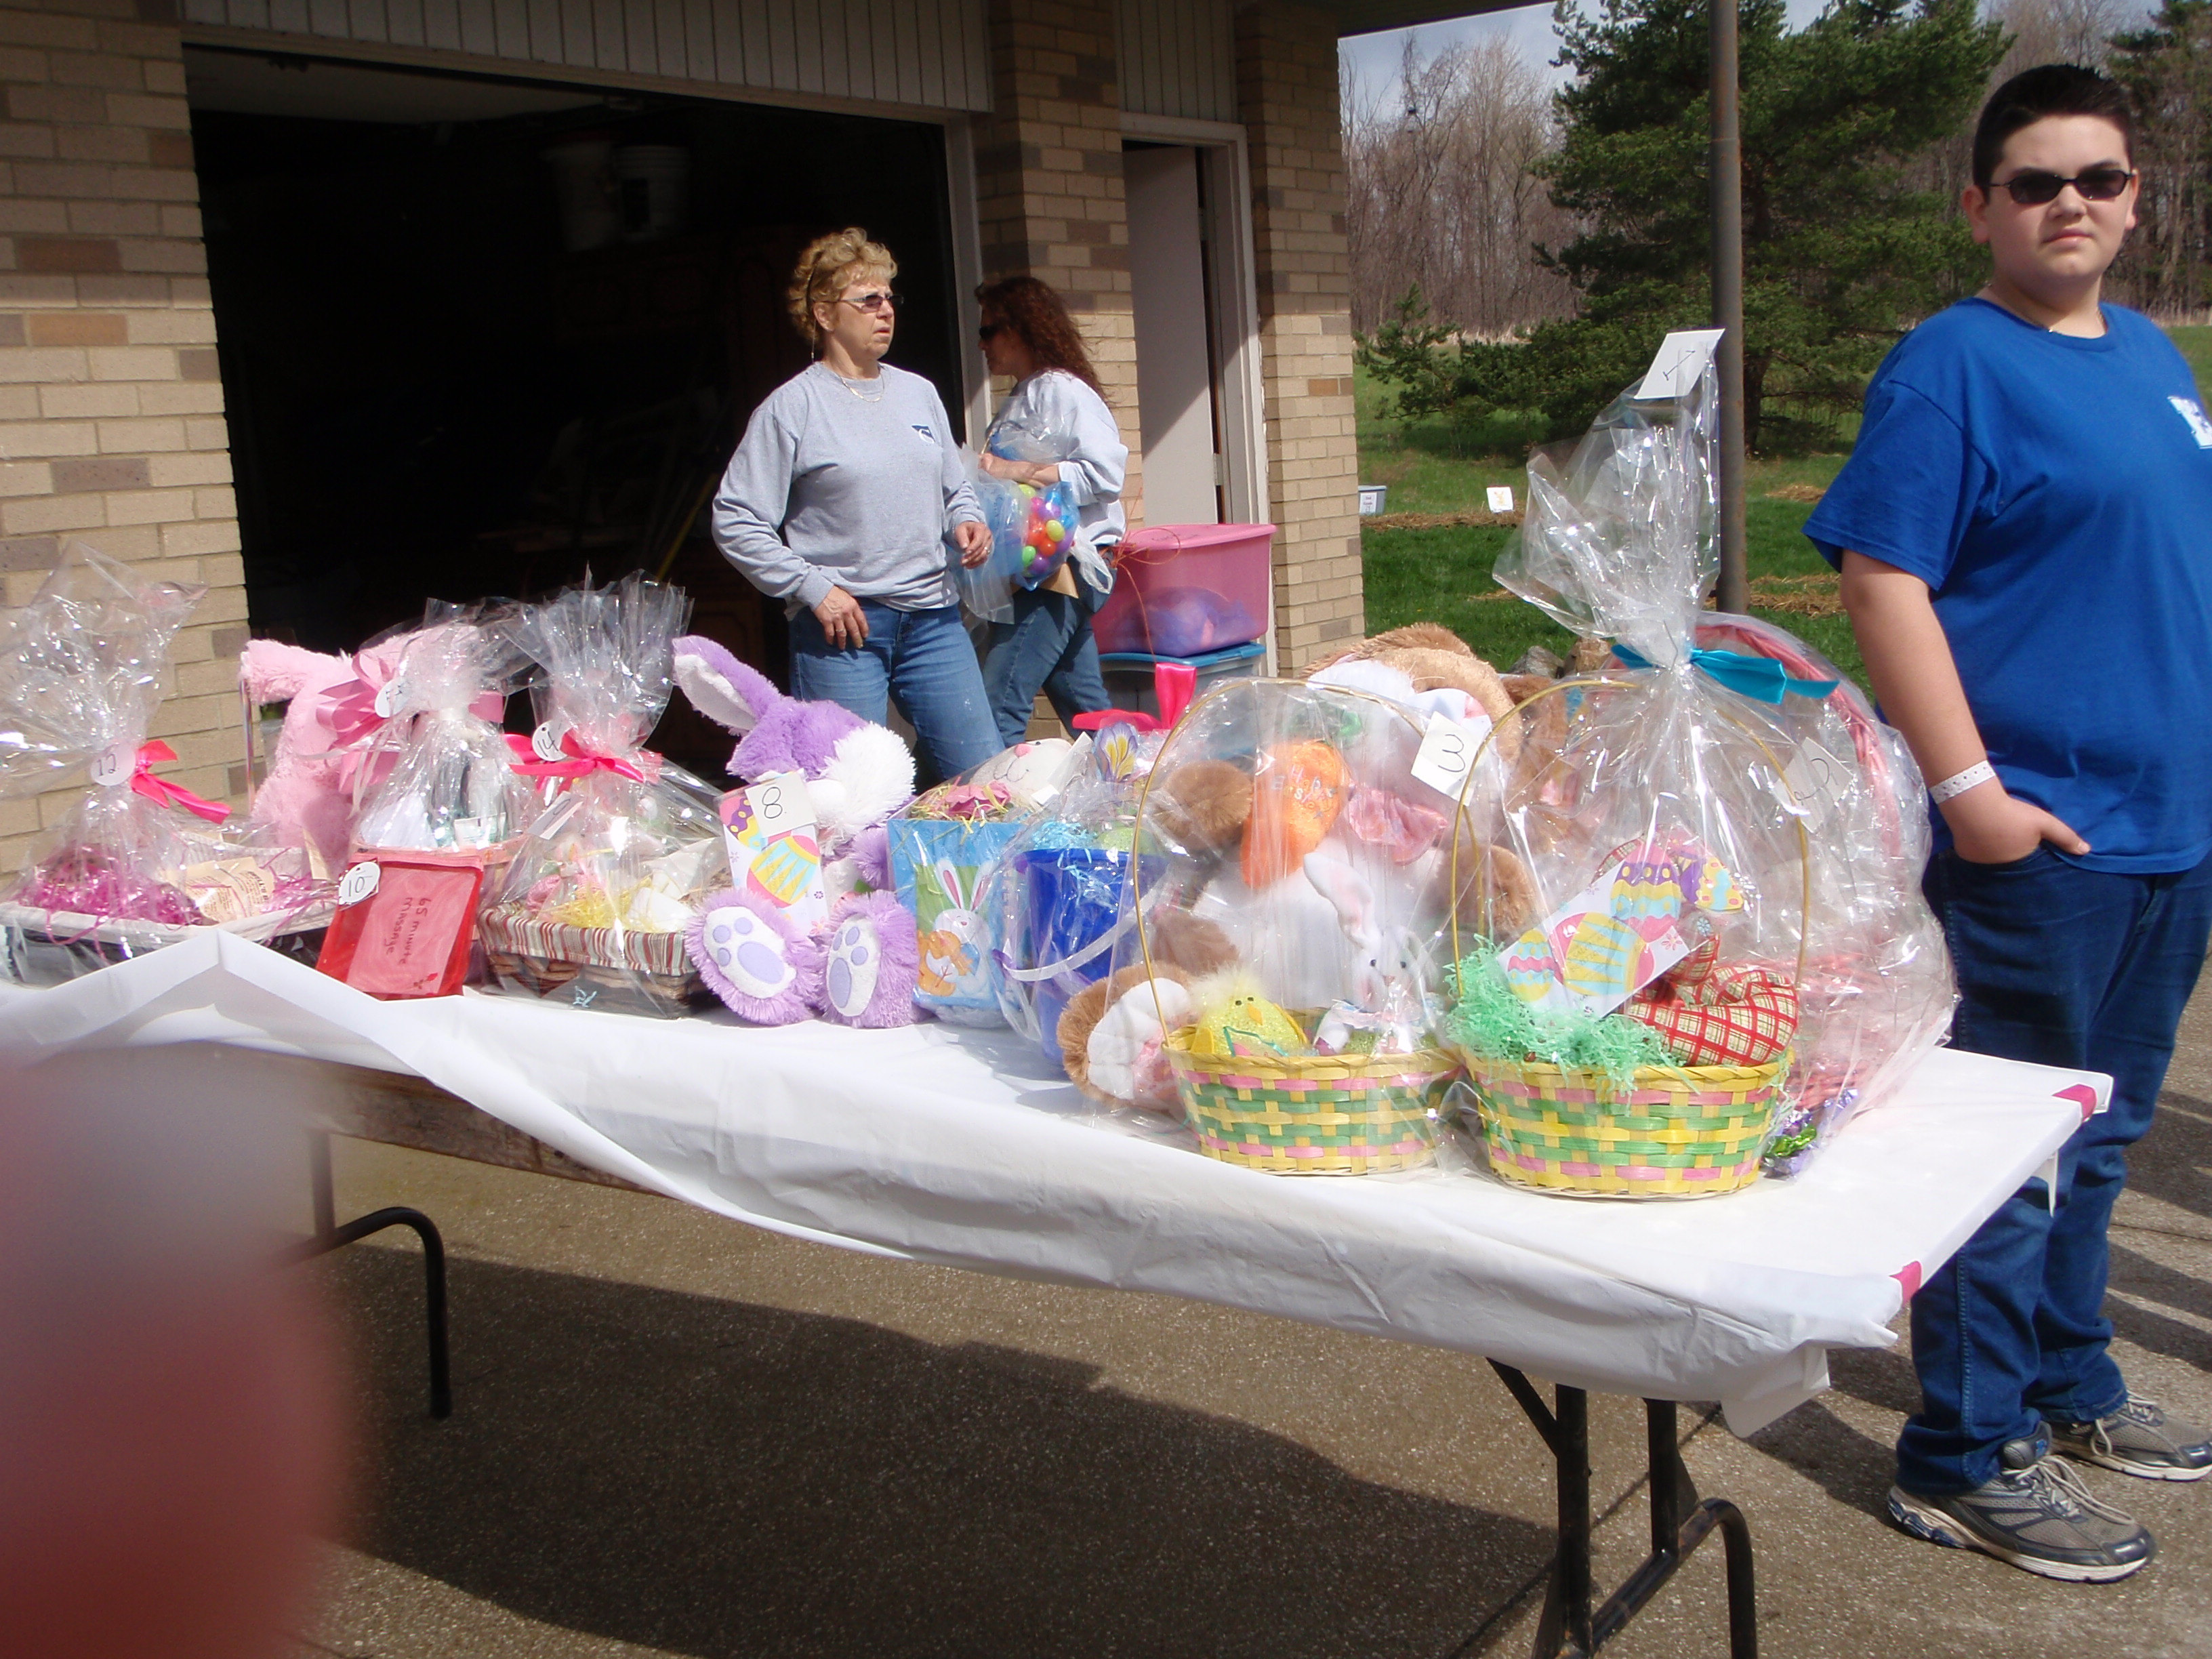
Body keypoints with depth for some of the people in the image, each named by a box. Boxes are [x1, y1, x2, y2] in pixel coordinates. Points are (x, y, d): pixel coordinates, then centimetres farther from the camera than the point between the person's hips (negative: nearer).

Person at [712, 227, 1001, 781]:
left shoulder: (919, 392, 13)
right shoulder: (792, 407, -3)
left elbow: (954, 487, 25)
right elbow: (735, 522, -7)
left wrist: (966, 521, 2)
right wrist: (813, 589, -13)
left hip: (933, 617, 5)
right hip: (843, 626, -5)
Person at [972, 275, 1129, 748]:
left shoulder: (1060, 390, -9)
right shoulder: (1022, 397, 21)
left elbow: (1106, 472, -19)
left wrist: (1014, 471, -21)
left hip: (1059, 567, -10)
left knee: (998, 710, -15)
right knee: (1086, 711, 13)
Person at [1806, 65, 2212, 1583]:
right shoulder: (1950, 365, -11)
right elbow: (1882, 578, -17)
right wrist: (1968, 789, -22)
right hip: (2037, 835, -8)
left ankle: (2067, 1383, 36)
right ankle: (1966, 1459, 12)